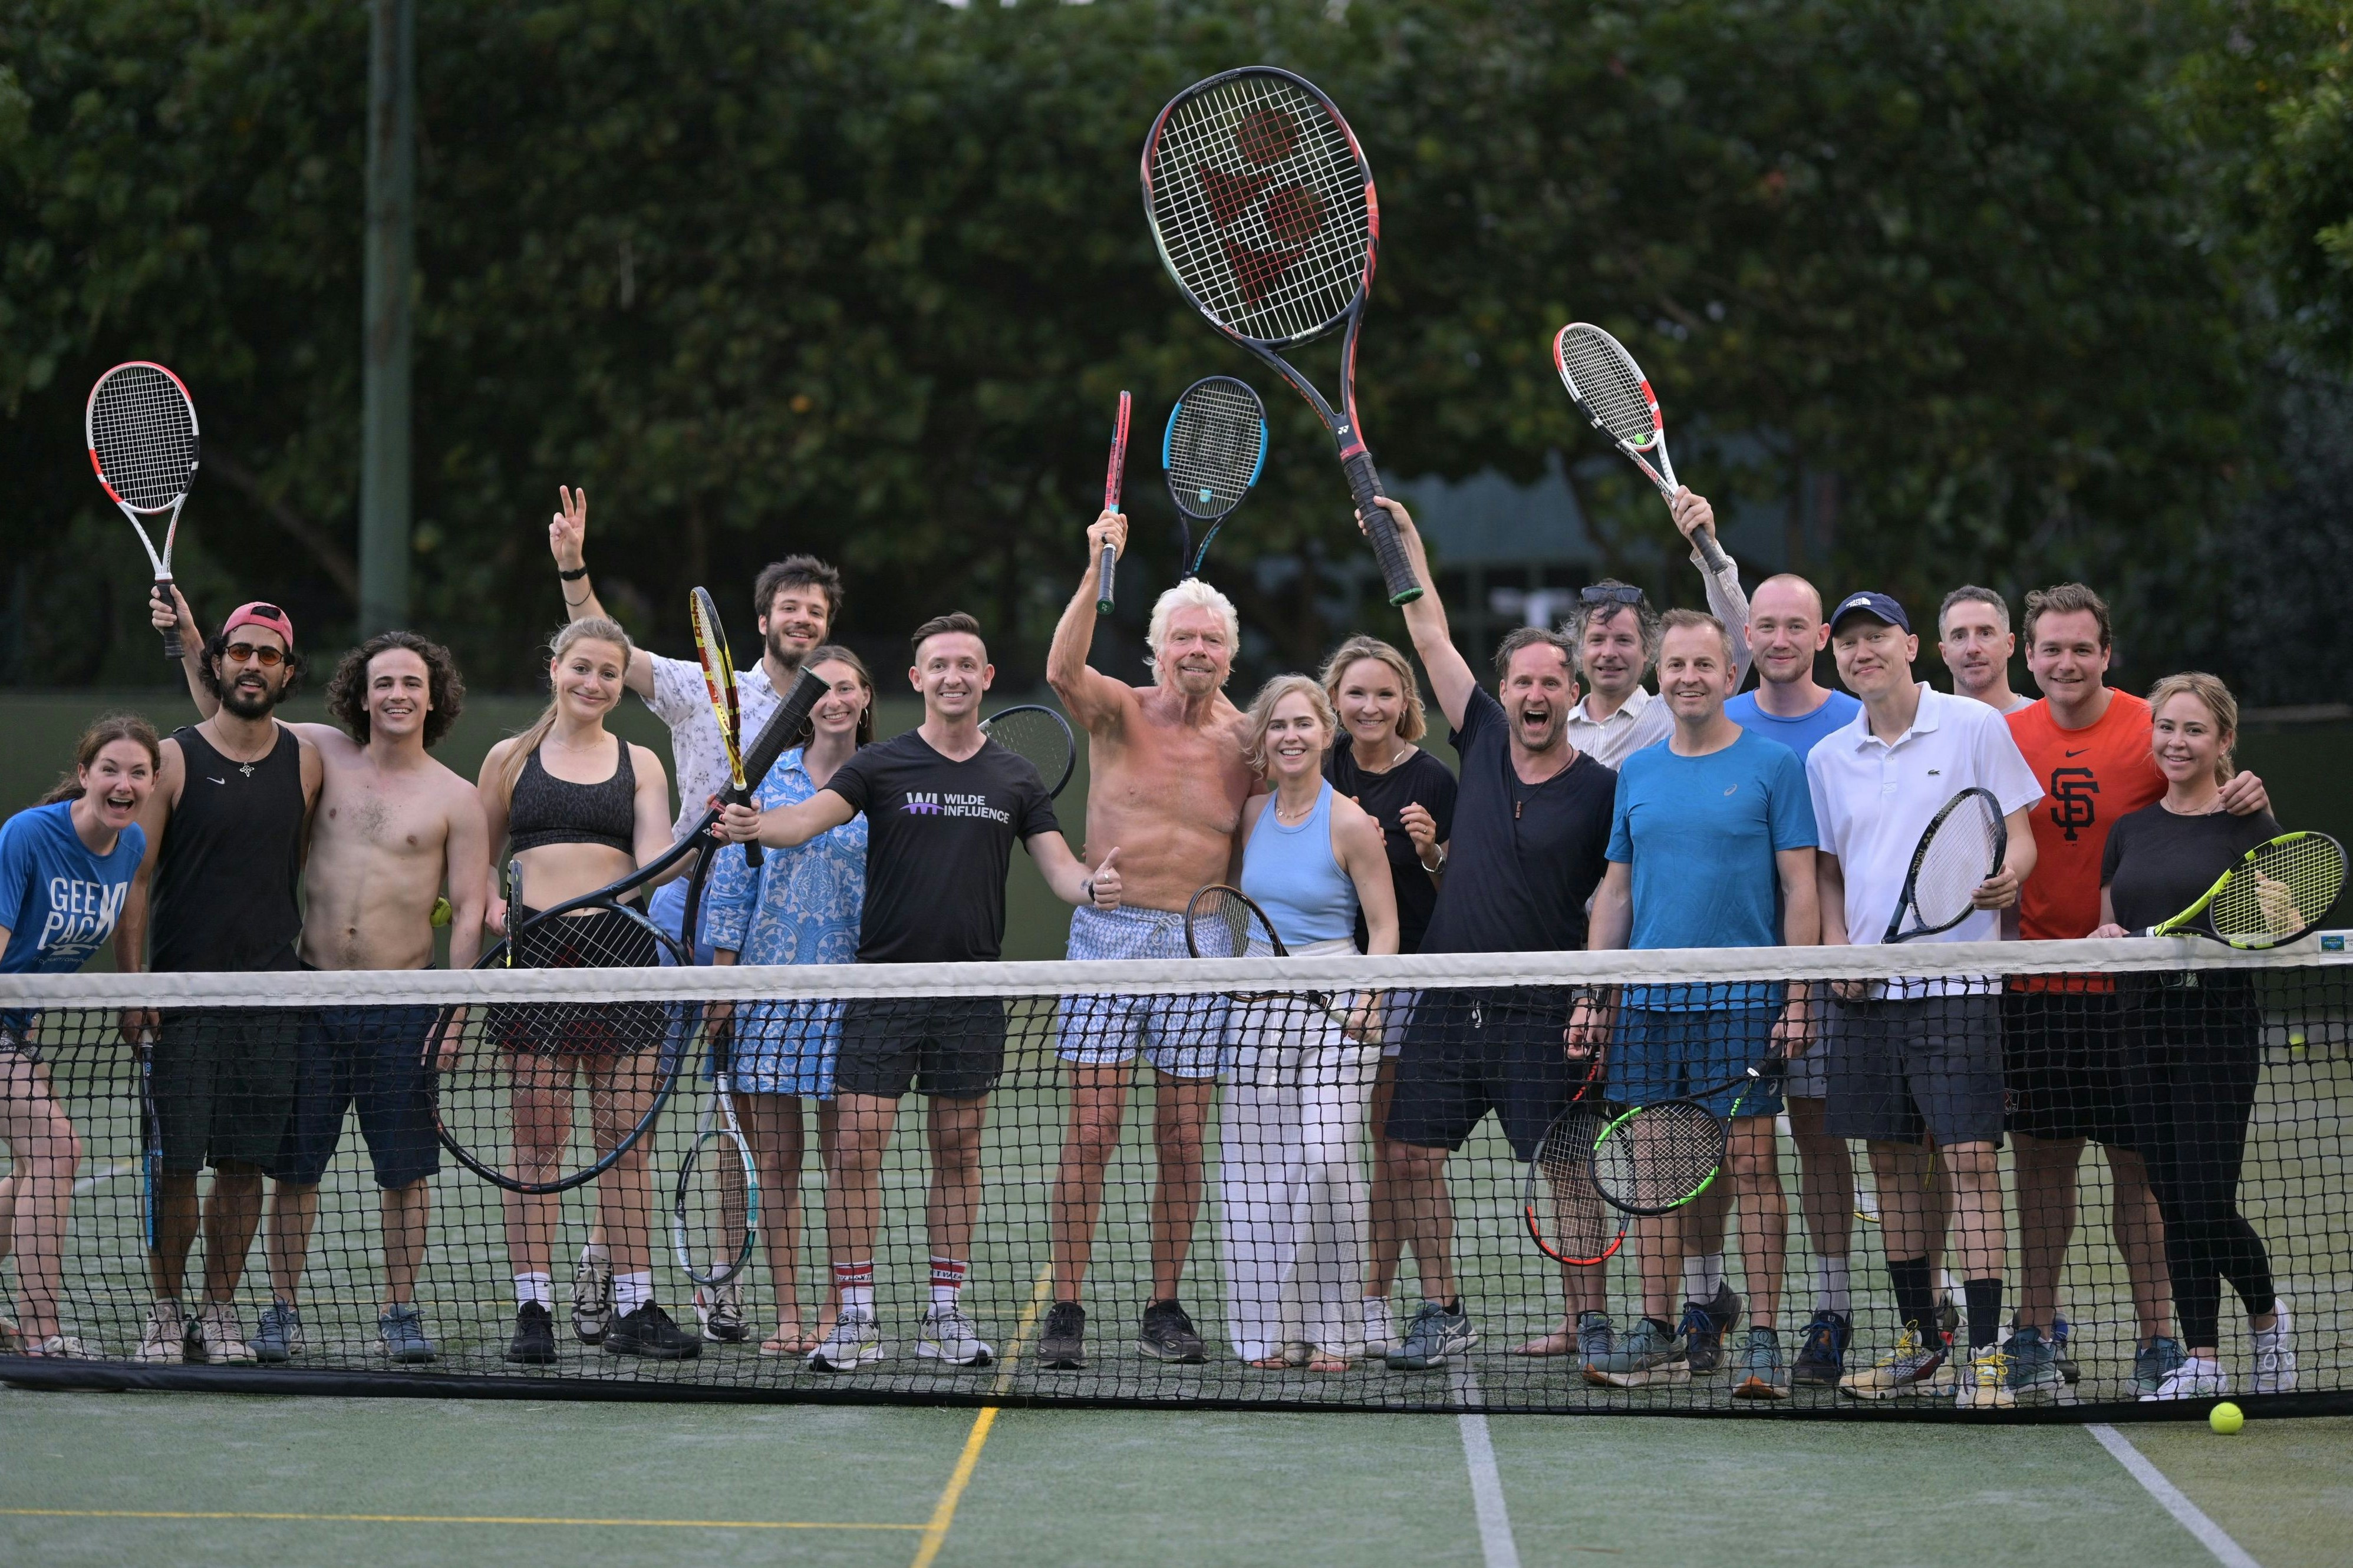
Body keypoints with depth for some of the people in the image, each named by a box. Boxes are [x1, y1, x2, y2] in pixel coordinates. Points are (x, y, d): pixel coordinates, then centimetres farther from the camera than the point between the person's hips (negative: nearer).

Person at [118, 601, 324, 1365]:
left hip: (273, 999, 2)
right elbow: (136, 878, -1)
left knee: (245, 1166, 3)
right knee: (175, 1164, -2)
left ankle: (219, 1309, 14)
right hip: (183, 996, -2)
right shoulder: (173, 759, -1)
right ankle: (166, 1311, 12)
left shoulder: (305, 763, 8)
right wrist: (132, 985, -7)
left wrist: (310, 968, 10)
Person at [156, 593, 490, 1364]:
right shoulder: (322, 754, 6)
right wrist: (187, 635, 2)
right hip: (311, 994, 1)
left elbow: (468, 910, 0)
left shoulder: (455, 799, 1)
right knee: (293, 1162, 3)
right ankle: (282, 1309, 12)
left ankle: (400, 1311, 13)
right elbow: (224, 713, 14)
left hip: (404, 1002, -1)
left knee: (405, 1167, 2)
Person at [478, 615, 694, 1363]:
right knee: (538, 1133, -3)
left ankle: (634, 1308, 5)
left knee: (626, 1132, 1)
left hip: (619, 945, 1)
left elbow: (654, 857, 1)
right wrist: (489, 903, -5)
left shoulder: (639, 764, 12)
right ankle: (533, 1307, 0)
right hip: (535, 947, -1)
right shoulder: (511, 758, 11)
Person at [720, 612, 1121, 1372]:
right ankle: (855, 1321, -2)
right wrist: (757, 824, -35)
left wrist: (1091, 885, -16)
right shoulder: (882, 766, 1)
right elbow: (809, 818, -13)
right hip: (884, 987, -2)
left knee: (958, 1153, 7)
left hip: (973, 996, 2)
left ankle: (946, 1315, 16)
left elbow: (1058, 864, 7)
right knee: (857, 1146, -7)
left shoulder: (1015, 779, 9)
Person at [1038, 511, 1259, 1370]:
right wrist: (1098, 569, -32)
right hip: (1110, 935, -2)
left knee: (1183, 1139, 4)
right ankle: (1066, 1309, -3)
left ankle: (1164, 1307, 14)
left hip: (1202, 945, 2)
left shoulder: (1243, 742, 6)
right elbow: (1064, 669, -22)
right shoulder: (1119, 712, 0)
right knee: (1091, 1130, -7)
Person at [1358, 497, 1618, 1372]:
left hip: (1542, 1012, -5)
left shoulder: (1601, 791, -5)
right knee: (1412, 1152, 4)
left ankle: (1587, 1323, 8)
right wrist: (1405, 538, 17)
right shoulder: (1483, 742, 7)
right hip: (1448, 1000, 5)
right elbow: (1431, 636, 14)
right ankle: (1441, 1314, 15)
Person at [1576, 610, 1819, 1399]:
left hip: (1742, 1001, -4)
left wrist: (1798, 998, -10)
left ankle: (1763, 1338, -1)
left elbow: (1800, 888, -3)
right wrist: (1592, 996, 10)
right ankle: (1659, 1332, 13)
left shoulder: (1773, 765, -1)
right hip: (1647, 1003, 4)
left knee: (1751, 1165, -4)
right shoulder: (1636, 772, 12)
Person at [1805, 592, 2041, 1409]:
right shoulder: (1827, 759, 12)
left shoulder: (1974, 726, -1)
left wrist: (2007, 878, -21)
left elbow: (2020, 836, 0)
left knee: (1969, 1157, -10)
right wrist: (1837, 947, 3)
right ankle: (1919, 1345, 18)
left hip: (1955, 980, -5)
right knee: (1892, 1163, 8)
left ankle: (1985, 1354, -10)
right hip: (1865, 987, 5)